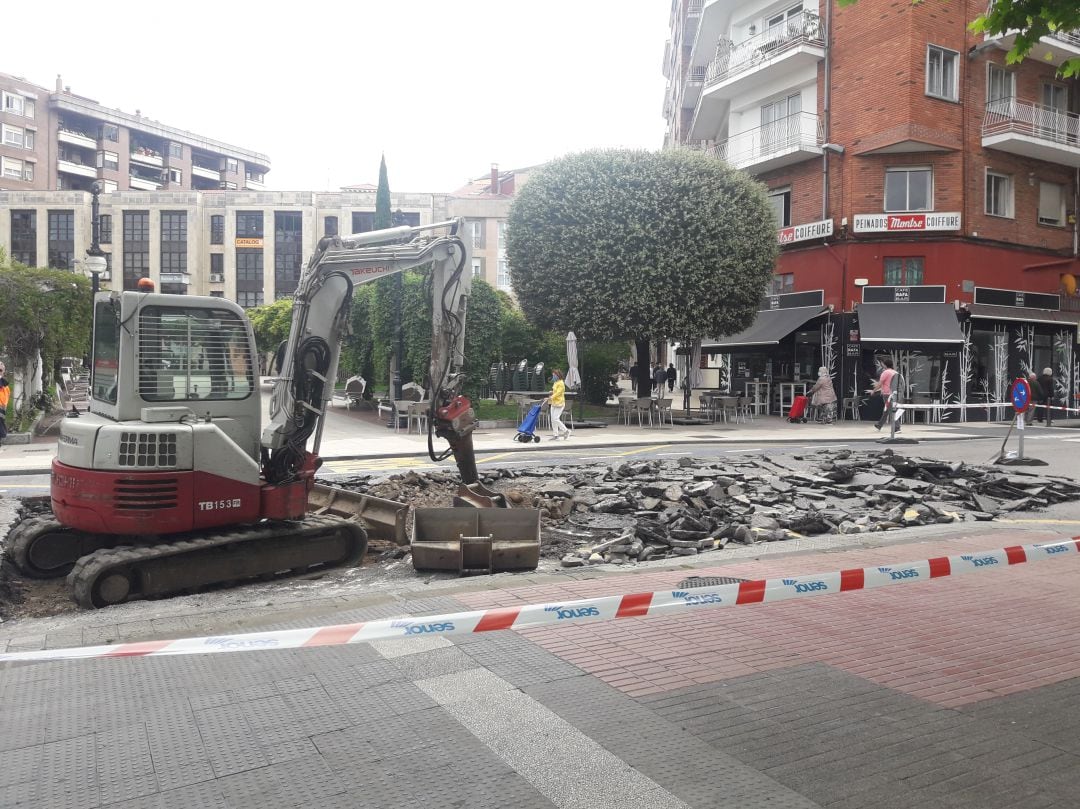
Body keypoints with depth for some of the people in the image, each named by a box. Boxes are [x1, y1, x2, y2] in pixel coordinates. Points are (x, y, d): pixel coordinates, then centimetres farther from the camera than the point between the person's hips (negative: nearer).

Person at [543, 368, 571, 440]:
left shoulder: (561, 383, -13)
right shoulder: (555, 383, 14)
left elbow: (557, 393, -21)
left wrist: (550, 398, -27)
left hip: (559, 403, -9)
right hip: (553, 403, 9)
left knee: (555, 419, -13)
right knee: (553, 419, 7)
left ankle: (566, 431, 2)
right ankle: (555, 435, 11)